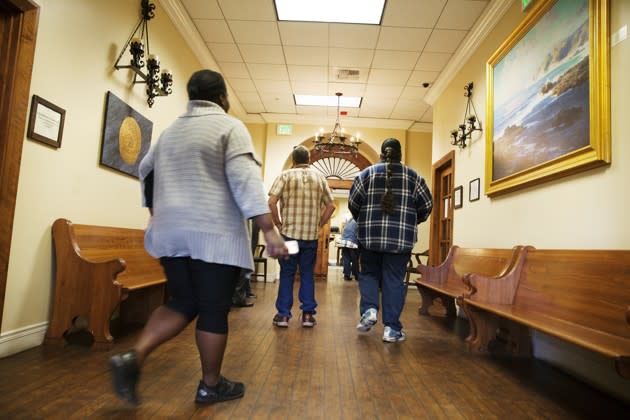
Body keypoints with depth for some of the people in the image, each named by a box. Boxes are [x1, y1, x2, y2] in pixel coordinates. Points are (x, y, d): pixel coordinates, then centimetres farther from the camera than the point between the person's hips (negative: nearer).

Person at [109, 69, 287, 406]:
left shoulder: (171, 131, 17)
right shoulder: (229, 127, -3)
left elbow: (146, 170, 25)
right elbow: (245, 180, -15)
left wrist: (156, 212, 37)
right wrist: (269, 230, -18)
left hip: (171, 233, 7)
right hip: (214, 233, -6)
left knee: (182, 304, 17)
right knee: (213, 310, 5)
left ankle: (134, 356, 1)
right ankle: (211, 385, 18)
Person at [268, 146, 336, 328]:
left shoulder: (285, 175, 0)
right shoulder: (319, 178, 9)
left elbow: (272, 202, -10)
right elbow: (331, 206, 7)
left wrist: (278, 223, 0)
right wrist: (319, 224, 12)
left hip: (289, 233, -2)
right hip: (311, 235, 2)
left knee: (287, 274, 7)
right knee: (307, 274, 11)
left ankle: (283, 315, 10)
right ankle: (308, 314, 12)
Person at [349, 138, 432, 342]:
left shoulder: (367, 173, 4)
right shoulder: (413, 176, 6)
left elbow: (353, 202, 1)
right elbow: (426, 205, 6)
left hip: (370, 236, 0)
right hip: (401, 238, 0)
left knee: (368, 273, 18)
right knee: (394, 280, 5)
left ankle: (369, 309, -1)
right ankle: (392, 328, 7)